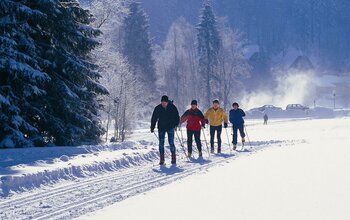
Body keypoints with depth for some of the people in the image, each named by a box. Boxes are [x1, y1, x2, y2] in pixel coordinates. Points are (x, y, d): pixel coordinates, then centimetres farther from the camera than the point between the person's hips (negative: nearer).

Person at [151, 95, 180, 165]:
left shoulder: (172, 107, -6)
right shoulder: (158, 108, -4)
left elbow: (177, 117, 3)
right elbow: (154, 118, 3)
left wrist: (175, 125, -7)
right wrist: (152, 127, 1)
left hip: (170, 128, -1)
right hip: (161, 128, 1)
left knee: (171, 142, -5)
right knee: (161, 143, -1)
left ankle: (173, 158, 5)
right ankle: (162, 159, 3)